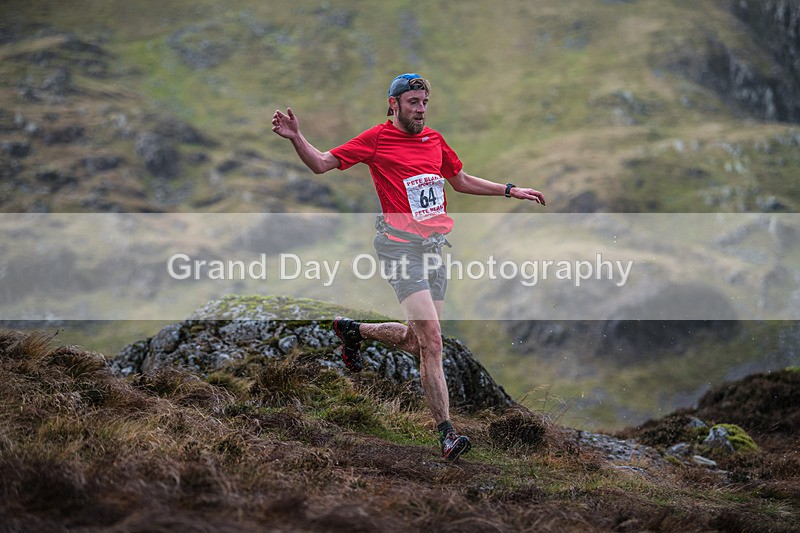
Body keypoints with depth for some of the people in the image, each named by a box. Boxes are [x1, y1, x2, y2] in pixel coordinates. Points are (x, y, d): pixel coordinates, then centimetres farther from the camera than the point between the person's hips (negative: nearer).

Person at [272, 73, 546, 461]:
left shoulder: (434, 139, 14)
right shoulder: (377, 139, -2)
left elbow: (461, 181, 28)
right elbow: (320, 164, -1)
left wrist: (510, 191, 26)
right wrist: (295, 137, -18)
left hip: (436, 245, 7)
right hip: (401, 245, -7)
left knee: (416, 342, 11)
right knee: (432, 342, -16)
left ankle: (353, 330, 39)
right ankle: (446, 434, -14)